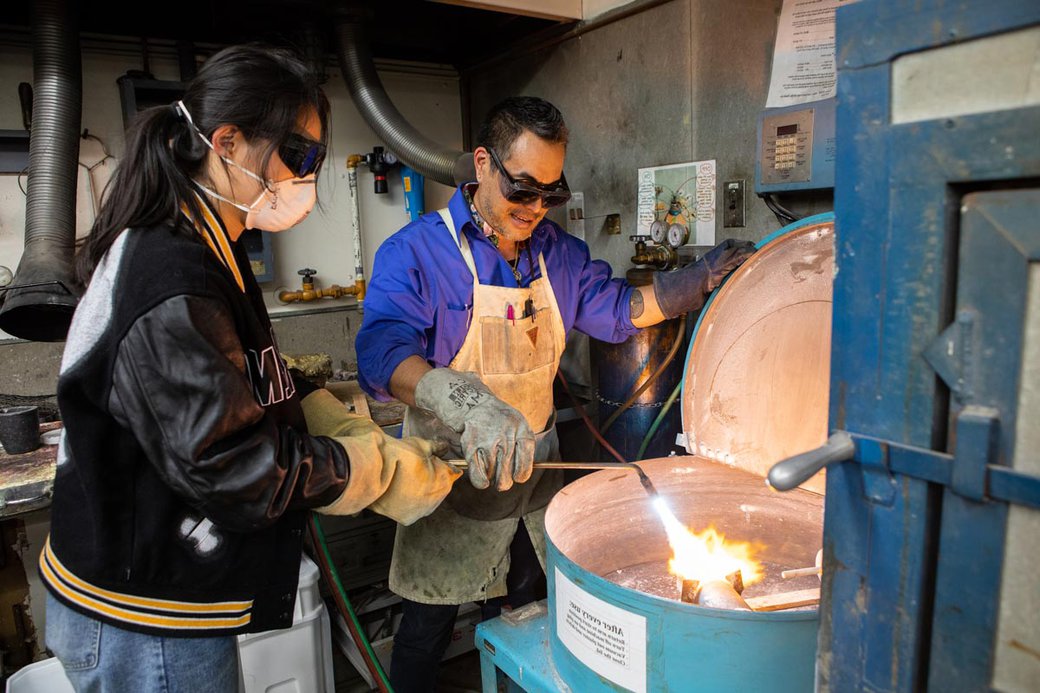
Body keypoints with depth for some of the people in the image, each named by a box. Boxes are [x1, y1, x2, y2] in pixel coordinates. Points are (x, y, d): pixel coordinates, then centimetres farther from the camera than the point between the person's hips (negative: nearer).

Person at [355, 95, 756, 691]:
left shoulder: (558, 251, 2)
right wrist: (466, 401, -52)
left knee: (521, 610, 24)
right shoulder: (415, 252, -18)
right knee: (427, 628, 11)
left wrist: (700, 279, -5)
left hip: (537, 466, 6)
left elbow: (617, 309, 10)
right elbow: (383, 350, -33)